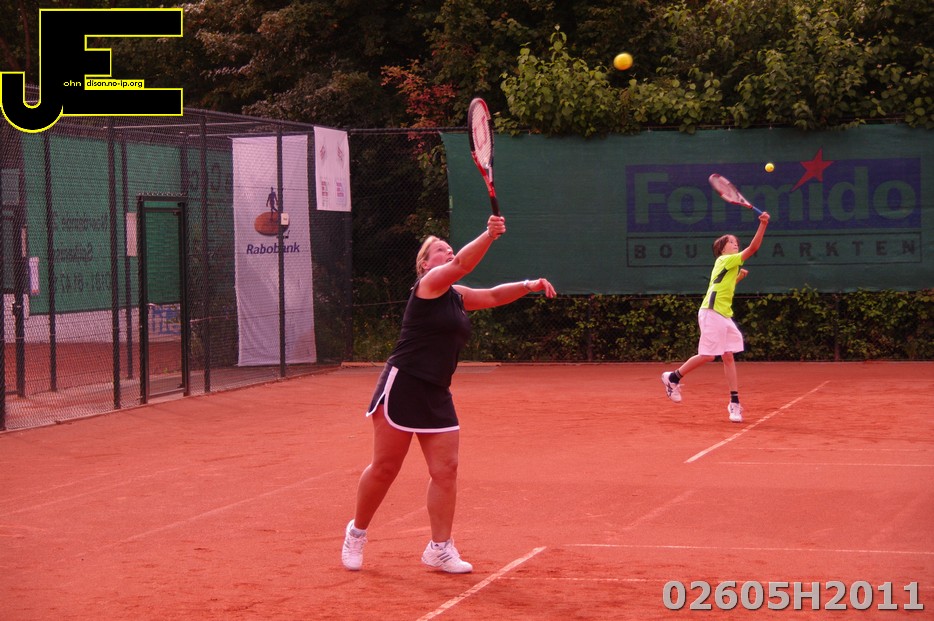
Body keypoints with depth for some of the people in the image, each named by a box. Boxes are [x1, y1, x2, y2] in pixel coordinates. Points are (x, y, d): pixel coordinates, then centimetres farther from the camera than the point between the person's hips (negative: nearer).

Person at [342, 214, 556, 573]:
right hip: (402, 387, -8)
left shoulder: (456, 297, 17)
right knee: (384, 468, 0)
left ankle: (440, 549, 7)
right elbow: (461, 265, -23)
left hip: (437, 396, 8)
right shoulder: (428, 284, -6)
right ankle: (356, 533, 18)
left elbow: (494, 296, 26)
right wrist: (489, 235, -34)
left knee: (445, 470, 0)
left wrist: (529, 285, 11)